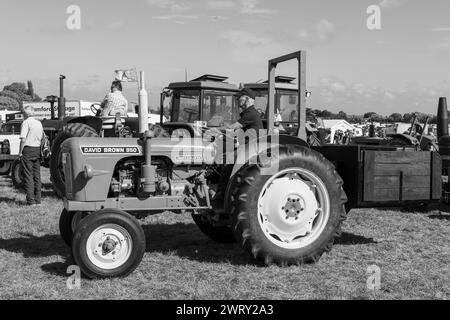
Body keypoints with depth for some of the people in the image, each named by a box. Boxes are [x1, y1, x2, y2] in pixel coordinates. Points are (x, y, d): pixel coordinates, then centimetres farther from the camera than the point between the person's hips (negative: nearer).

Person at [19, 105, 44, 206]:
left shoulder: (26, 123, -9)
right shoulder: (39, 123, 11)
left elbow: (23, 139, -16)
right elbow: (42, 139, 15)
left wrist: (20, 152, -9)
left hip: (27, 150, -6)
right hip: (37, 150, 6)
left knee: (28, 175, -3)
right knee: (37, 175, 9)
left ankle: (31, 200, -5)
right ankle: (38, 199, 12)